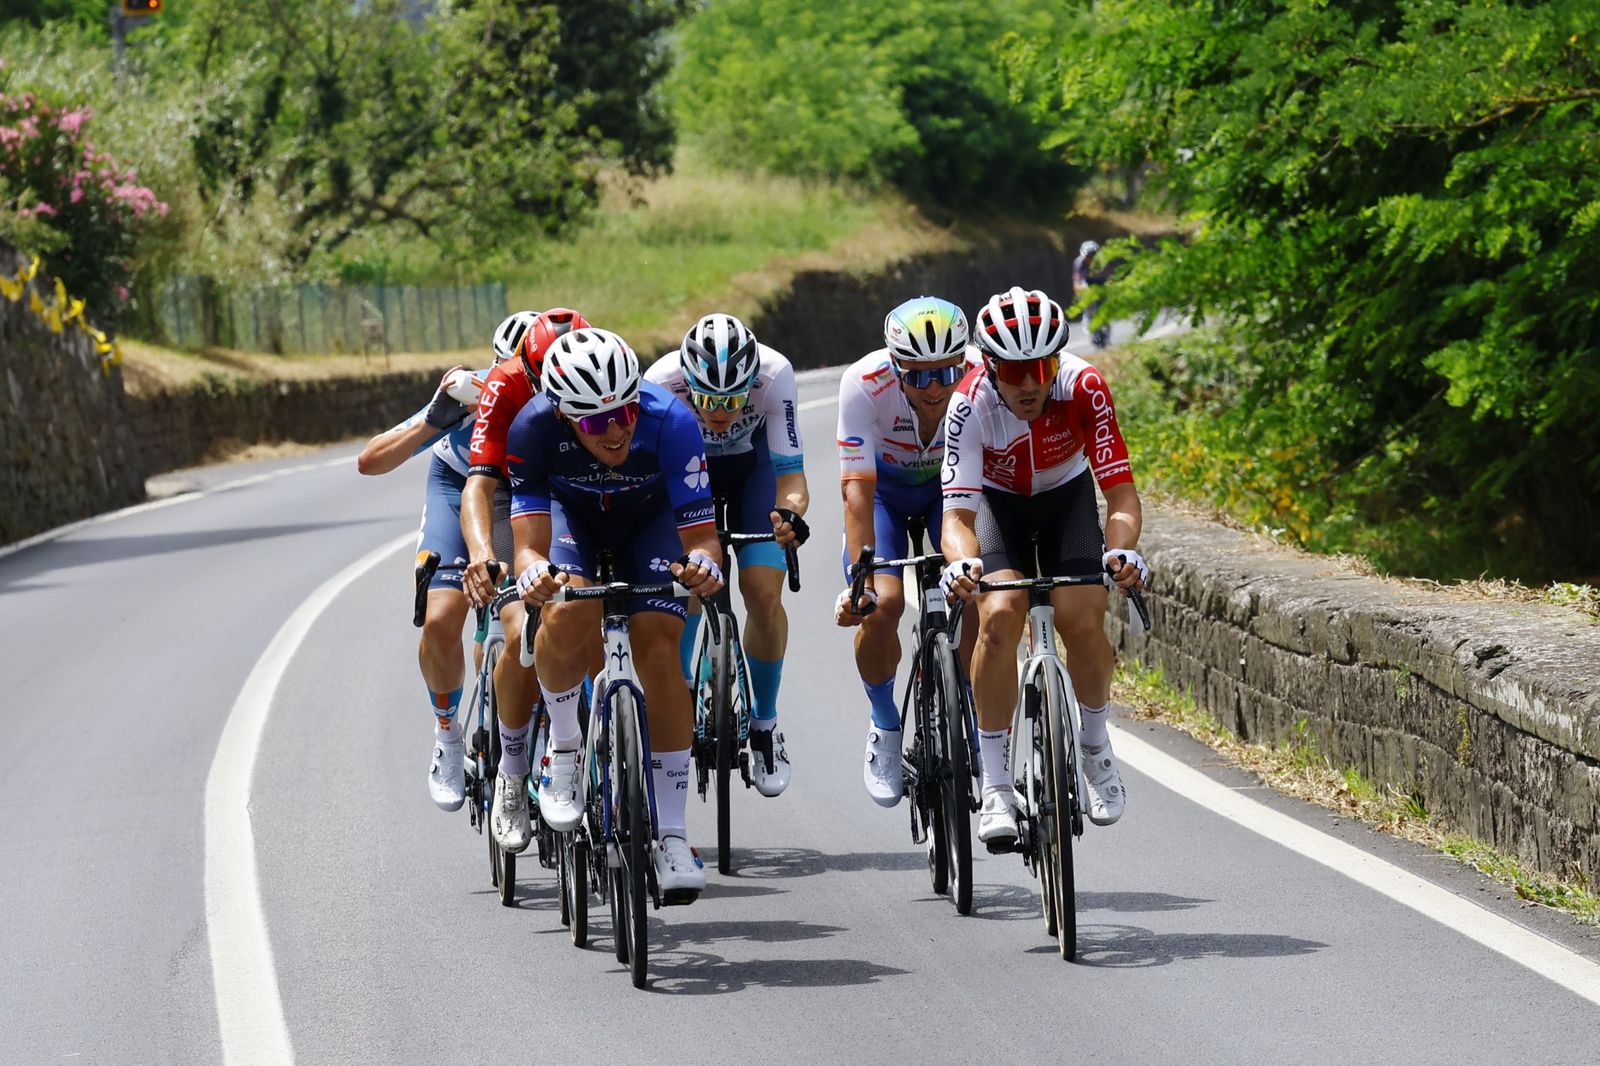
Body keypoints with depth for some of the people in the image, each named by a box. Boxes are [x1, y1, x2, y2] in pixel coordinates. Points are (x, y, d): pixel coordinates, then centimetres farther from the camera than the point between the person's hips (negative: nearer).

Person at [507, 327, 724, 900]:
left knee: (657, 648, -19)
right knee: (568, 614, -32)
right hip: (569, 514, 0)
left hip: (649, 518, 0)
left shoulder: (669, 422, -36)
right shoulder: (534, 428, -35)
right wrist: (533, 573, -58)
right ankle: (563, 745, -4)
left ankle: (671, 835, -11)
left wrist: (703, 567, -57)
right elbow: (529, 542, -35)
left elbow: (701, 535, -34)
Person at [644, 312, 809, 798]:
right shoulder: (662, 383, -37)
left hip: (753, 463, 0)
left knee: (763, 594, -15)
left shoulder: (774, 375, -37)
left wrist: (789, 512, -54)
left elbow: (791, 478, -33)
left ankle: (765, 724, 6)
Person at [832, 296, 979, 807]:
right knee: (882, 603, -21)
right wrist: (861, 579, -45)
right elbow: (858, 490, -37)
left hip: (953, 483, 1)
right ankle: (885, 730, 5)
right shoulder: (864, 384, -36)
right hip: (884, 484, -1)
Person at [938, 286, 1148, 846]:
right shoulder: (972, 404, -33)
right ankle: (995, 784, -16)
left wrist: (1121, 549, -52)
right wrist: (962, 562, -58)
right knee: (999, 615, -26)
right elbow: (957, 512, -36)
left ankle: (1095, 744, 9)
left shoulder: (1084, 388, -32)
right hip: (997, 501, -1)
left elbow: (1120, 492, -31)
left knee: (1083, 620, -21)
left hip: (1066, 496, 1)